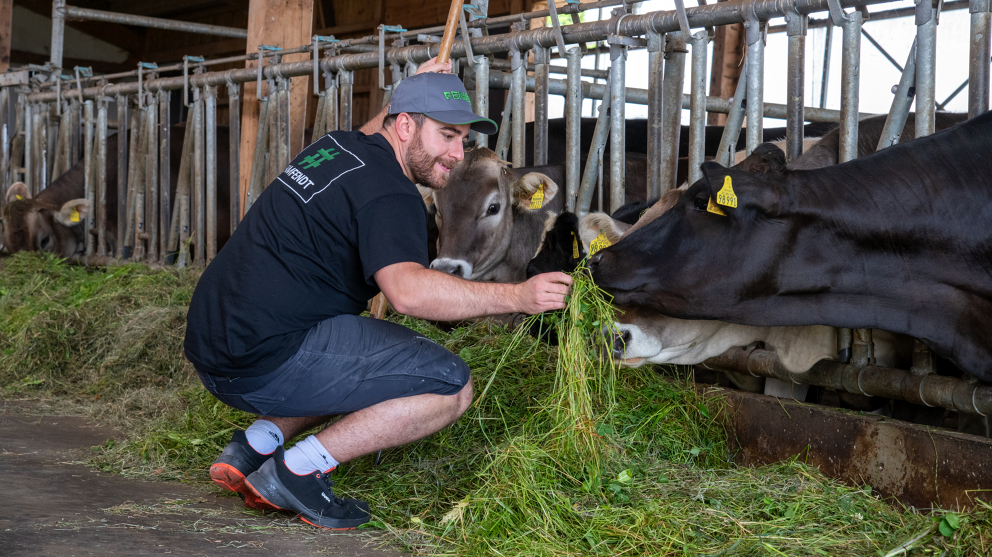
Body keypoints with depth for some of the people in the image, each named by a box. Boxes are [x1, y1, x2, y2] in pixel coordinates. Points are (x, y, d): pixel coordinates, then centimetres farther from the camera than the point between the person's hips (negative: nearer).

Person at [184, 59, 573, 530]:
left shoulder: (337, 145, 16)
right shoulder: (390, 194, -13)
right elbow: (408, 290, -33)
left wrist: (405, 97, 39)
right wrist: (517, 297, -32)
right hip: (270, 359, -10)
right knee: (450, 386, -10)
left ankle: (256, 444, 14)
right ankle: (297, 470, -8)